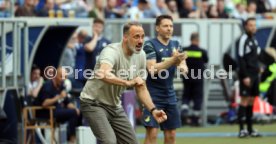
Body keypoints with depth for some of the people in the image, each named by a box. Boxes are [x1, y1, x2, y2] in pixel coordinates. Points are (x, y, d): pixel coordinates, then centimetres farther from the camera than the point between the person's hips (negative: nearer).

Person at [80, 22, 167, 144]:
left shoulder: (141, 55, -2)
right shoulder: (112, 51, -26)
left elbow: (141, 88, 6)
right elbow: (104, 74, -48)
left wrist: (153, 110, -8)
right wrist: (129, 82, -56)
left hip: (115, 105, 8)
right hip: (94, 103, -8)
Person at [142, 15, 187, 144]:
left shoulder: (175, 45, 11)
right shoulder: (150, 45, -7)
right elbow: (152, 69, -20)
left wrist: (180, 62, -21)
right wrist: (172, 60, -30)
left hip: (169, 96, 6)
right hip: (153, 96, -6)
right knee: (152, 133, -12)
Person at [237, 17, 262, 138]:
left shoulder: (254, 40, 17)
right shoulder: (243, 40, -10)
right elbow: (241, 59, -15)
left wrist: (258, 69, 14)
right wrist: (245, 76, -18)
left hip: (254, 74, 8)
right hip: (247, 75, -8)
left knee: (251, 101, 9)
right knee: (245, 100, -10)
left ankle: (250, 129, 11)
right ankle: (241, 129, -11)